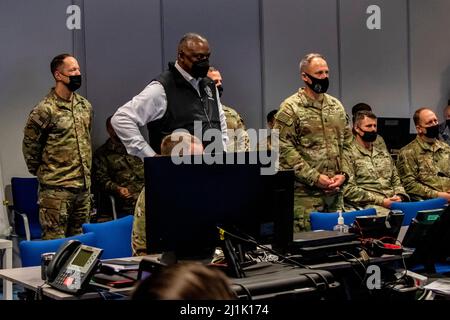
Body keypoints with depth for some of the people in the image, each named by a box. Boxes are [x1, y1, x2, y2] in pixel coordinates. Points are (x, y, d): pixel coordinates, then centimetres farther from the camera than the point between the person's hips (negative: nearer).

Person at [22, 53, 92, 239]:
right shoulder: (45, 110, -12)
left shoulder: (85, 106, 10)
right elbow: (30, 146, -4)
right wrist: (41, 172, 3)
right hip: (56, 189, -6)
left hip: (84, 186, 7)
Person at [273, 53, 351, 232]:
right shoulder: (291, 108, -6)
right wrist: (314, 178, -15)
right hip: (305, 193, -6)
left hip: (335, 192, 6)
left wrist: (343, 173, 0)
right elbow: (284, 149, -12)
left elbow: (348, 142, 16)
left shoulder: (336, 106, 14)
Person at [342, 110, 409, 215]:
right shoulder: (348, 154, 0)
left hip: (392, 203, 6)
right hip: (367, 205, -6)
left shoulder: (383, 150, 22)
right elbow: (348, 189, -10)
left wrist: (399, 196, 0)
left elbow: (395, 179, 23)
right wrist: (381, 201, -14)